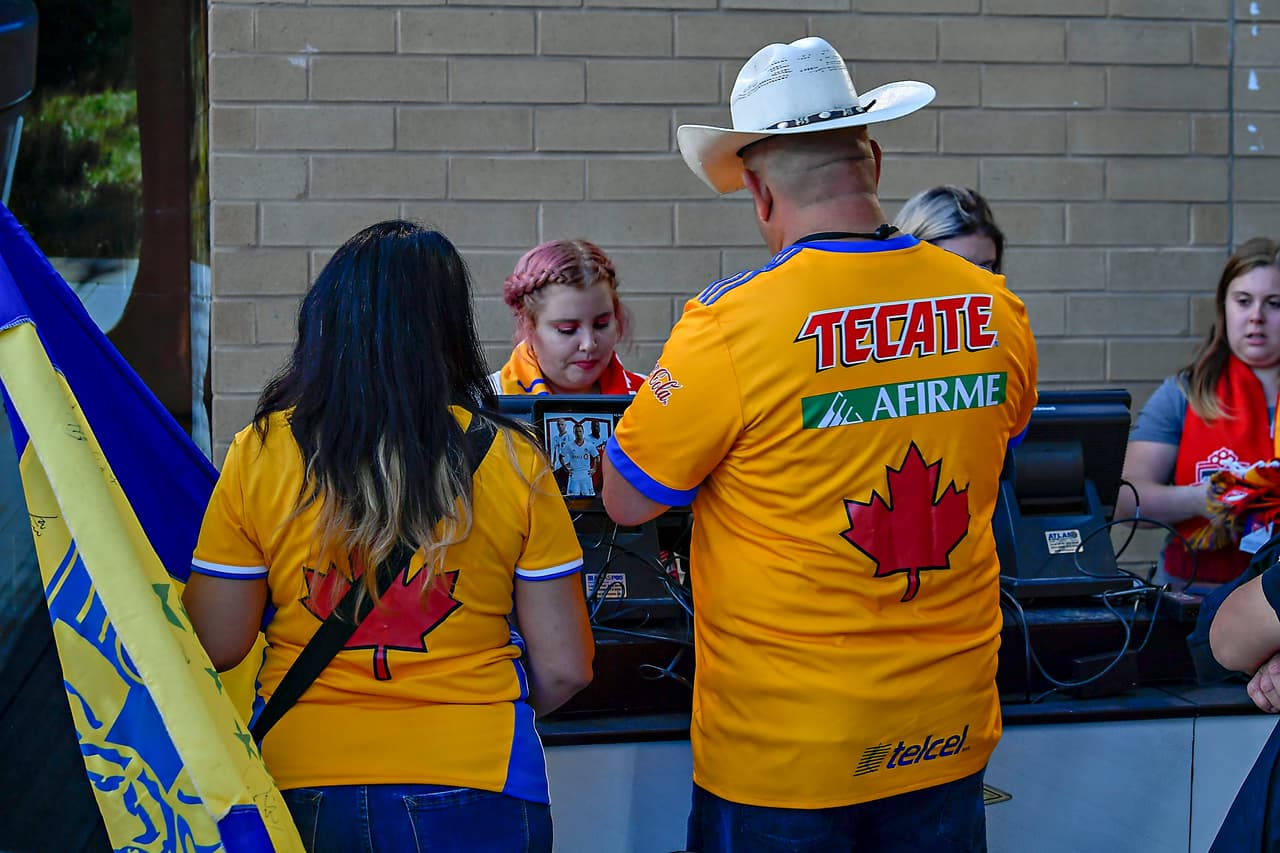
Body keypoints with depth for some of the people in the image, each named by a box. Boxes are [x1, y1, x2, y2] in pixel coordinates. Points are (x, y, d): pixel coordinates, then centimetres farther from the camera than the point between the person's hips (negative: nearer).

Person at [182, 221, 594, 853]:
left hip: (303, 783, 1)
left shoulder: (258, 454, -8)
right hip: (473, 792, -1)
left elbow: (215, 647, -3)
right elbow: (563, 668, -5)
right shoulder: (510, 460, -8)